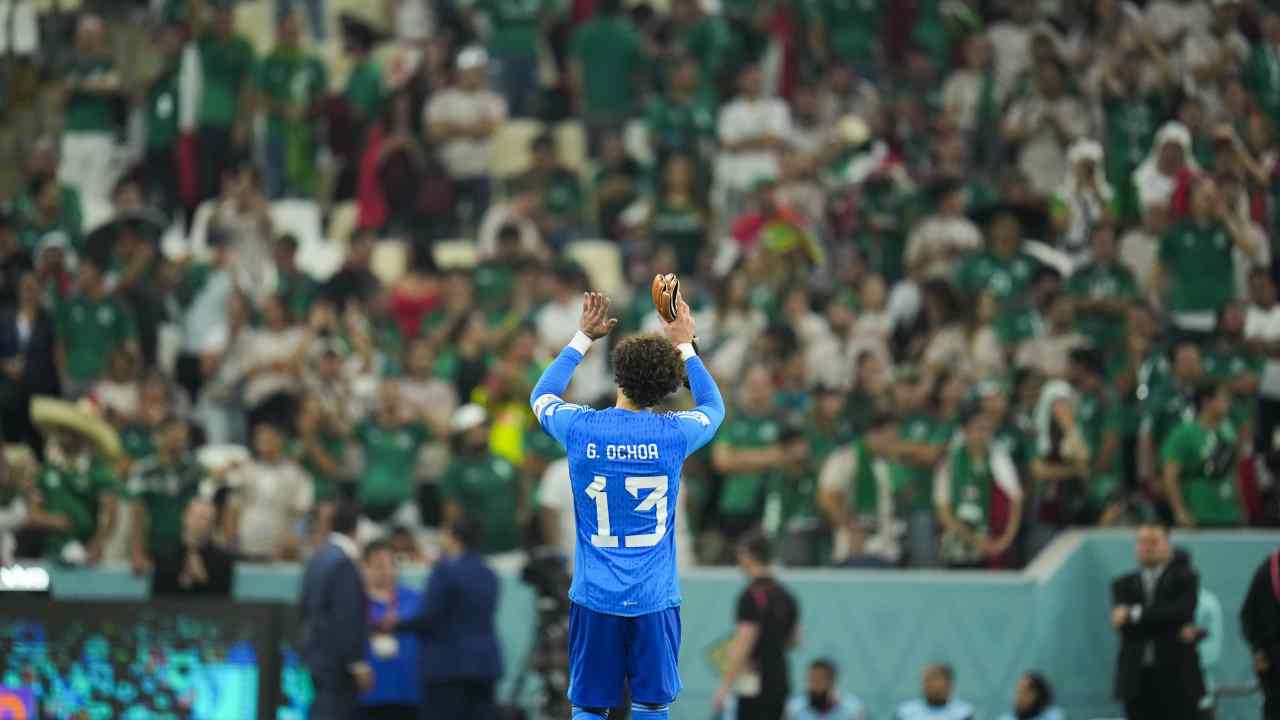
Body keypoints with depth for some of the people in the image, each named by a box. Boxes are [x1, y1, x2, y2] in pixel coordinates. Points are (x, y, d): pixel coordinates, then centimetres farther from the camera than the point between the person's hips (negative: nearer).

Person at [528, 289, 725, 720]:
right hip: (655, 599, 0)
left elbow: (542, 395, 19)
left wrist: (583, 338, 27)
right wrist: (685, 346, 29)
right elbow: (713, 407, 19)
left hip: (595, 598, 0)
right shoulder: (673, 434, -7)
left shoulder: (580, 428, -7)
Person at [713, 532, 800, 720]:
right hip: (780, 682, 8)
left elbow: (743, 645, -20)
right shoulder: (784, 596, 11)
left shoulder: (752, 596, -15)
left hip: (756, 685, -8)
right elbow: (794, 639, 20)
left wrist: (724, 686, -18)